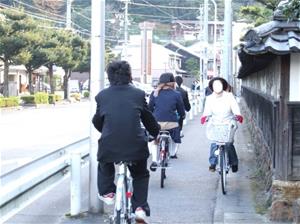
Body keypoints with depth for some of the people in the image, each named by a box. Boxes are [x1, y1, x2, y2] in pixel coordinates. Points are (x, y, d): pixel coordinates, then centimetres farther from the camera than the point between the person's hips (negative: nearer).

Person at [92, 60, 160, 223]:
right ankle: (140, 207, 11)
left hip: (109, 145, 0)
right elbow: (148, 119, 13)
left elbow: (97, 121, 14)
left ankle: (107, 192, 25)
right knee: (141, 175, 25)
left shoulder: (102, 95, 3)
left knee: (104, 164, 35)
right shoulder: (139, 94, 3)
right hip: (136, 146, 0)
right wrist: (156, 133, 33)